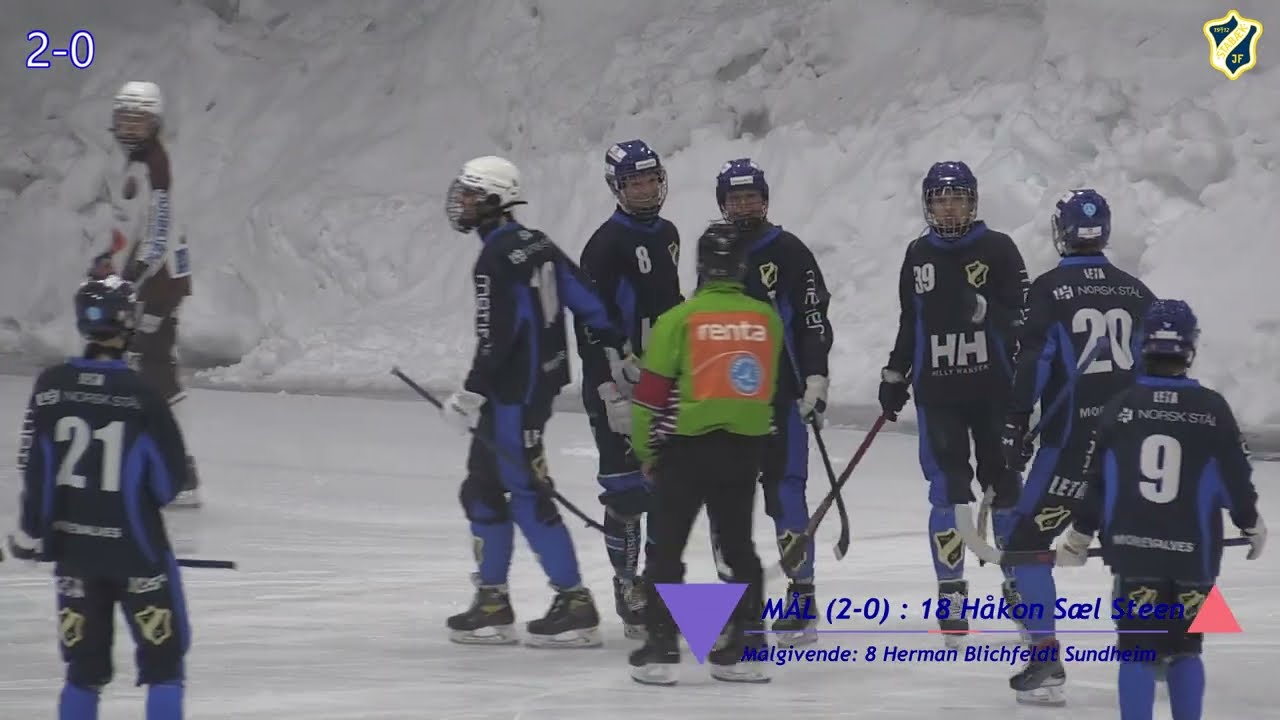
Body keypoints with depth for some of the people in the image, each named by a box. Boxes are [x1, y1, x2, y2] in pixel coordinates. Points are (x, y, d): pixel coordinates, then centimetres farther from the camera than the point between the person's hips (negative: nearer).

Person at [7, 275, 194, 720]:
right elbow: (170, 476, -8)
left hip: (72, 544, 4)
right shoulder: (139, 393, -15)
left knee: (85, 663, 13)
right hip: (134, 544, -4)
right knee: (163, 654, 6)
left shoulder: (51, 386, -5)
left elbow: (33, 467, 0)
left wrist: (31, 533, 11)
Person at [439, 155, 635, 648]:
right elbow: (587, 301, 9)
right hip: (542, 380, 10)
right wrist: (618, 353, 13)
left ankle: (575, 606, -3)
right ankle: (492, 605, 16)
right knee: (483, 489, 14)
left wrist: (473, 392, -20)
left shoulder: (496, 259, -17)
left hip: (515, 391, -10)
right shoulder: (538, 244, 10)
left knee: (528, 497, -6)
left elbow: (496, 335, -22)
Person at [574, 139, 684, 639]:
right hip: (620, 385, -8)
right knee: (627, 492, -7)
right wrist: (610, 391, -23)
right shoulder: (607, 245, -12)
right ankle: (628, 588, 0)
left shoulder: (667, 235, 13)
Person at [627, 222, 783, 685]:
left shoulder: (679, 319, -9)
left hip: (687, 445, -4)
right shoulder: (767, 319, 2)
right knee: (738, 544, 14)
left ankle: (661, 650, -1)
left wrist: (646, 450, 6)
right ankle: (746, 648, 13)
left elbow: (652, 391, -5)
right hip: (745, 447, 4)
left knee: (667, 546, 3)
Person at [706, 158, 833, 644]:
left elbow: (816, 322, -4)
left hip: (780, 394, -5)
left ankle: (802, 600, -6)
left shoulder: (790, 254, -1)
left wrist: (816, 381, -13)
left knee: (785, 492, -9)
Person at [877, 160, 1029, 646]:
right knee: (947, 490, -4)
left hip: (992, 387, -2)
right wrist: (894, 376, 16)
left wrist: (980, 308, -22)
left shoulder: (997, 250, -2)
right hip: (937, 392, 2)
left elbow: (1023, 316, -7)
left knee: (1003, 483, 4)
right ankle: (951, 592, 0)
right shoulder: (919, 256, 10)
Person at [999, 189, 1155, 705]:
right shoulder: (1136, 292, 8)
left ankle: (1046, 662, -7)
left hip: (1070, 440, -5)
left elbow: (1033, 364, -13)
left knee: (1025, 542, 3)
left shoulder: (1050, 290, -5)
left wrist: (1015, 427, -10)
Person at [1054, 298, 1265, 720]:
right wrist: (1252, 526, 20)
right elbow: (1237, 479, 1)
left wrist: (1079, 535, 16)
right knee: (1184, 648, 15)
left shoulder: (1120, 407, -3)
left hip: (1133, 550, 0)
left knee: (1138, 650, 3)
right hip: (1193, 554, 0)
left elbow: (1095, 480, 2)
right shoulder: (1212, 410, -6)